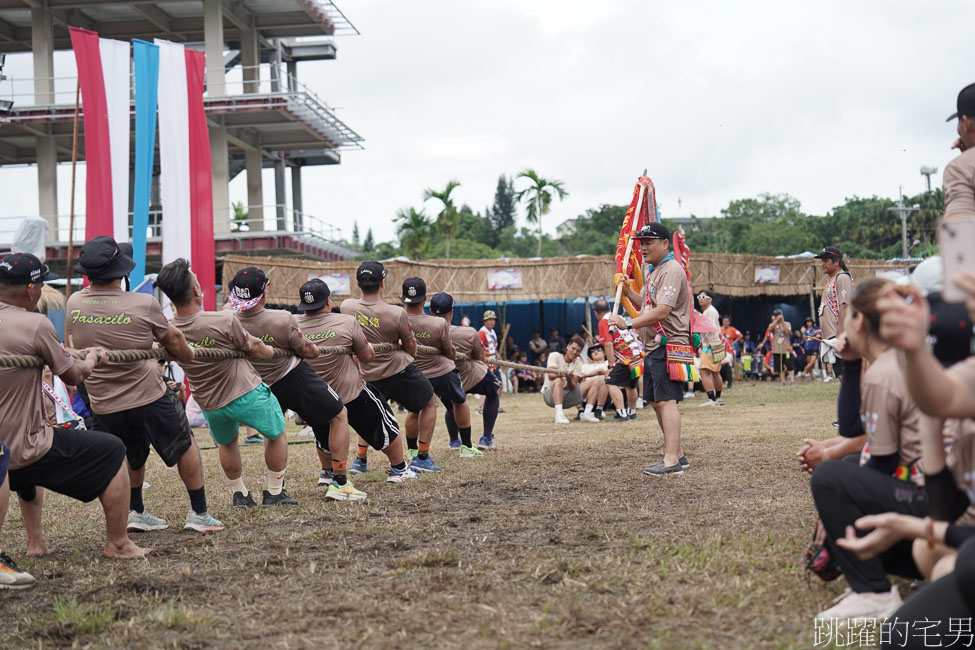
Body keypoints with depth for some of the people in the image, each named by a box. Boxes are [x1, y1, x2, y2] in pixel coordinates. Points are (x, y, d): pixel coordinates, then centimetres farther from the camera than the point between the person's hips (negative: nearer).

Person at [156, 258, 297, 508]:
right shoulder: (225, 321, -27)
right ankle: (274, 493, 28)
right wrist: (274, 351, 15)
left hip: (209, 406, 5)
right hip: (245, 394, -4)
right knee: (276, 434, 22)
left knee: (226, 443, 33)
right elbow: (255, 350, -9)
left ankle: (239, 494, 38)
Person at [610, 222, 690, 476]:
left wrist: (628, 323, -27)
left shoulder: (672, 271, -14)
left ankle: (671, 461, -16)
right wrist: (627, 291, 14)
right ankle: (678, 454, 24)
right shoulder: (654, 271, 20)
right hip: (654, 347, 11)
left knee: (667, 400, -14)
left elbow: (661, 311, -24)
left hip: (669, 346, -11)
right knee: (656, 401, 15)